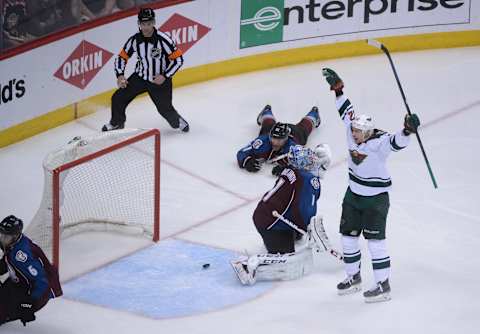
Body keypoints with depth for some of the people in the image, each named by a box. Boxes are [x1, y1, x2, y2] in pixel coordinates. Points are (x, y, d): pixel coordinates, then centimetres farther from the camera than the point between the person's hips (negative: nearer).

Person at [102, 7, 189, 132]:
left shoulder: (163, 40, -23)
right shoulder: (134, 40, -10)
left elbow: (178, 59, -17)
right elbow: (122, 57, 3)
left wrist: (165, 76, -21)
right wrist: (120, 75, -10)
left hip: (159, 80, -3)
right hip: (139, 78, 3)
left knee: (165, 108, -7)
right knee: (118, 98, -4)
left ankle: (178, 122, 28)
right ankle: (117, 123, 24)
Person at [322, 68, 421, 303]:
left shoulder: (380, 142, -24)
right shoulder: (353, 132, -6)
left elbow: (397, 142, -42)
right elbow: (346, 110, 7)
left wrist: (407, 130, -61)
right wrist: (337, 89, 6)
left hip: (375, 199, -8)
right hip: (353, 195, 8)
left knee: (375, 239, -7)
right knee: (348, 234, 13)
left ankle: (383, 285, 0)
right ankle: (354, 277, 30)